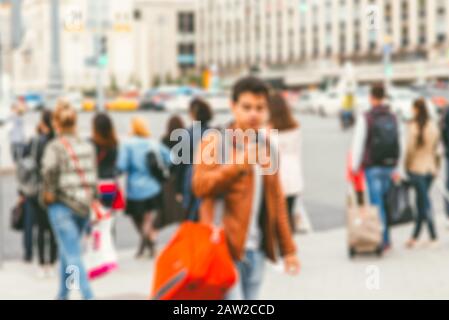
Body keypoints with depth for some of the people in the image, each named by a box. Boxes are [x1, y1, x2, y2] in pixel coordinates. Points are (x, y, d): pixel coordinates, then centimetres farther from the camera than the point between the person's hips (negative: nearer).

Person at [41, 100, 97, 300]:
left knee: (73, 255, -5)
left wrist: (49, 193, -7)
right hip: (84, 206, 6)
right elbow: (93, 175, 6)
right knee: (67, 251, 22)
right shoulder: (88, 146, 6)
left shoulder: (55, 146, -11)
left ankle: (88, 296, -14)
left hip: (62, 206, -6)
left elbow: (50, 169, -23)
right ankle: (63, 295, 32)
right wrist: (89, 196, 13)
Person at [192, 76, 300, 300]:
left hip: (257, 251, 6)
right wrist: (238, 163, -24)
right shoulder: (214, 142, -3)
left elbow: (277, 201, 18)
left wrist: (288, 248, 15)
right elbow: (200, 186, -16)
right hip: (225, 248, -6)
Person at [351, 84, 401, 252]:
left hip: (373, 167, -5)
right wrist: (396, 168, 18)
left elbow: (358, 144, -9)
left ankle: (384, 240, -3)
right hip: (389, 166, 5)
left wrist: (355, 167, -2)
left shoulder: (366, 118, -7)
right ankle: (385, 239, 15)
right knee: (386, 203, 12)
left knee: (377, 204, -2)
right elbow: (398, 144, 12)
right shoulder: (393, 118, 9)